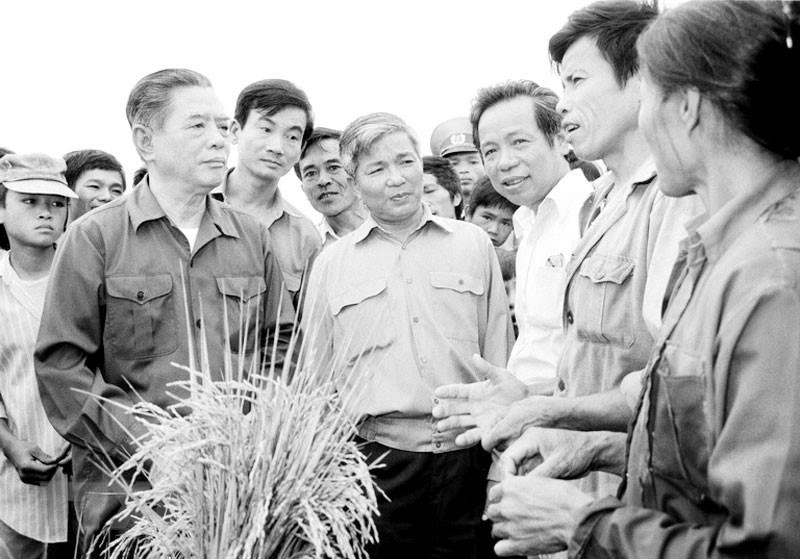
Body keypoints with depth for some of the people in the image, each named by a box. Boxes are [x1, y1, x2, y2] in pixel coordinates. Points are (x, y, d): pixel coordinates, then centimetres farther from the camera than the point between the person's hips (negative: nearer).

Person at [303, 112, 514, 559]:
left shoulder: (473, 244, 6)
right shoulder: (331, 263, 5)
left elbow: (499, 351, 8)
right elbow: (317, 374, 10)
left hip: (467, 454, 1)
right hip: (375, 455, 0)